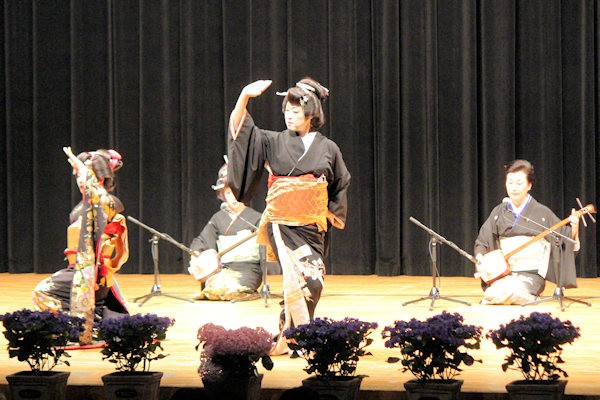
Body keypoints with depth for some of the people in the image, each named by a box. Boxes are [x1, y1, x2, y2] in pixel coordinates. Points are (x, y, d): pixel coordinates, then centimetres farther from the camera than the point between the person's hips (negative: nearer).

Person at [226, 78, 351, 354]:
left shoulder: (327, 148, 8)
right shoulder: (274, 142, 4)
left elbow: (342, 184, 20)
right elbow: (240, 129, -5)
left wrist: (332, 212, 9)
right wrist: (244, 97, -17)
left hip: (313, 225, 3)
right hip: (282, 224, -3)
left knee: (312, 282, 2)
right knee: (307, 278, -18)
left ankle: (286, 339, 15)